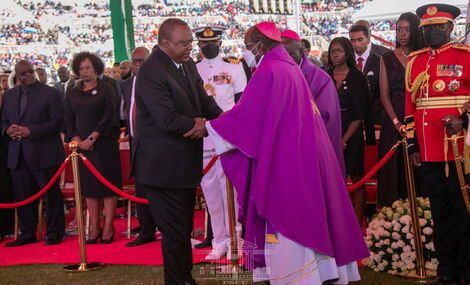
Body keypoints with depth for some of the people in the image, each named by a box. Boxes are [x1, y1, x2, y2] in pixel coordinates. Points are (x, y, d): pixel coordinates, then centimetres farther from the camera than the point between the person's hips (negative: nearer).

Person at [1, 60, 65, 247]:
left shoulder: (50, 93, -3)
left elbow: (57, 121, -9)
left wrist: (30, 131, -16)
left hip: (43, 153, -5)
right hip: (18, 155, 5)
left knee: (51, 194, 0)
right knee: (22, 195, 10)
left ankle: (54, 233, 10)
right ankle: (27, 233, 20)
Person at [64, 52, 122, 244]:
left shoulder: (105, 90, 1)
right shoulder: (73, 93, 12)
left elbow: (108, 117, -7)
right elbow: (69, 120, 10)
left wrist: (92, 138, -13)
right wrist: (78, 140, -5)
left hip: (104, 143, -4)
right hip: (82, 145, 4)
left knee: (107, 184, -4)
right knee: (89, 186, 4)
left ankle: (108, 227, -1)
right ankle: (95, 228, 8)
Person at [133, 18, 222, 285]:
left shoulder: (188, 64, 7)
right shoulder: (151, 72, -20)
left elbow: (203, 98, 9)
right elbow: (168, 120, -25)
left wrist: (220, 116, -11)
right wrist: (201, 125, -13)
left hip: (185, 162, 9)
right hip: (164, 165, -9)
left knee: (184, 227, 21)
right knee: (175, 232, 0)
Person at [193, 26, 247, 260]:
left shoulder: (234, 67, 3)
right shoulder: (192, 70, 12)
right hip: (202, 140, 4)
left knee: (229, 190, -6)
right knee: (210, 192, 8)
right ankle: (219, 241, 17)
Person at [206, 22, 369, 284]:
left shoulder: (267, 72, -14)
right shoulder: (291, 68, 13)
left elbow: (246, 114, -15)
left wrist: (208, 127, -4)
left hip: (285, 158, -9)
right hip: (304, 152, 9)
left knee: (285, 217, 0)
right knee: (307, 214, 15)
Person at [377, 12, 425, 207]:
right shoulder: (387, 58, 8)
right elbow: (384, 95, 3)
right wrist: (397, 123, -9)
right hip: (393, 120, 1)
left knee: (416, 168, 0)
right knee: (394, 168, 1)